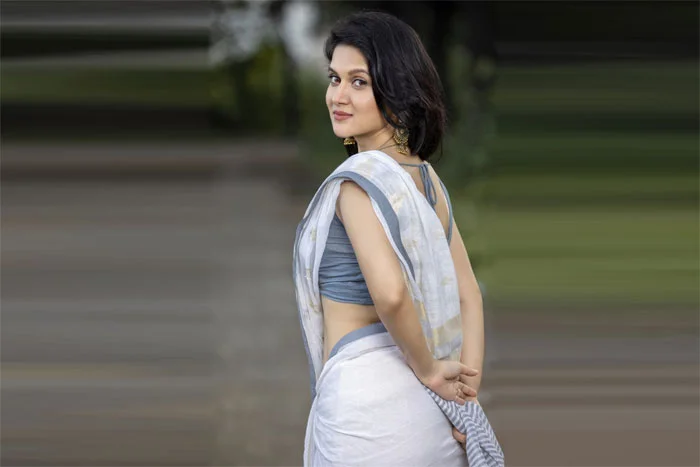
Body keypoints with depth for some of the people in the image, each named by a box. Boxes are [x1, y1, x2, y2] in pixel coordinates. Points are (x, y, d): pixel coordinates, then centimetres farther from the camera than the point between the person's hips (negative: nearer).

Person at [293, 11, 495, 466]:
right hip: (426, 408, 8)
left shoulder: (359, 176, -15)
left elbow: (390, 291, -29)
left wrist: (428, 370, -14)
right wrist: (468, 394, 4)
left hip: (365, 394, -8)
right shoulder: (426, 177, 9)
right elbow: (468, 295, 10)